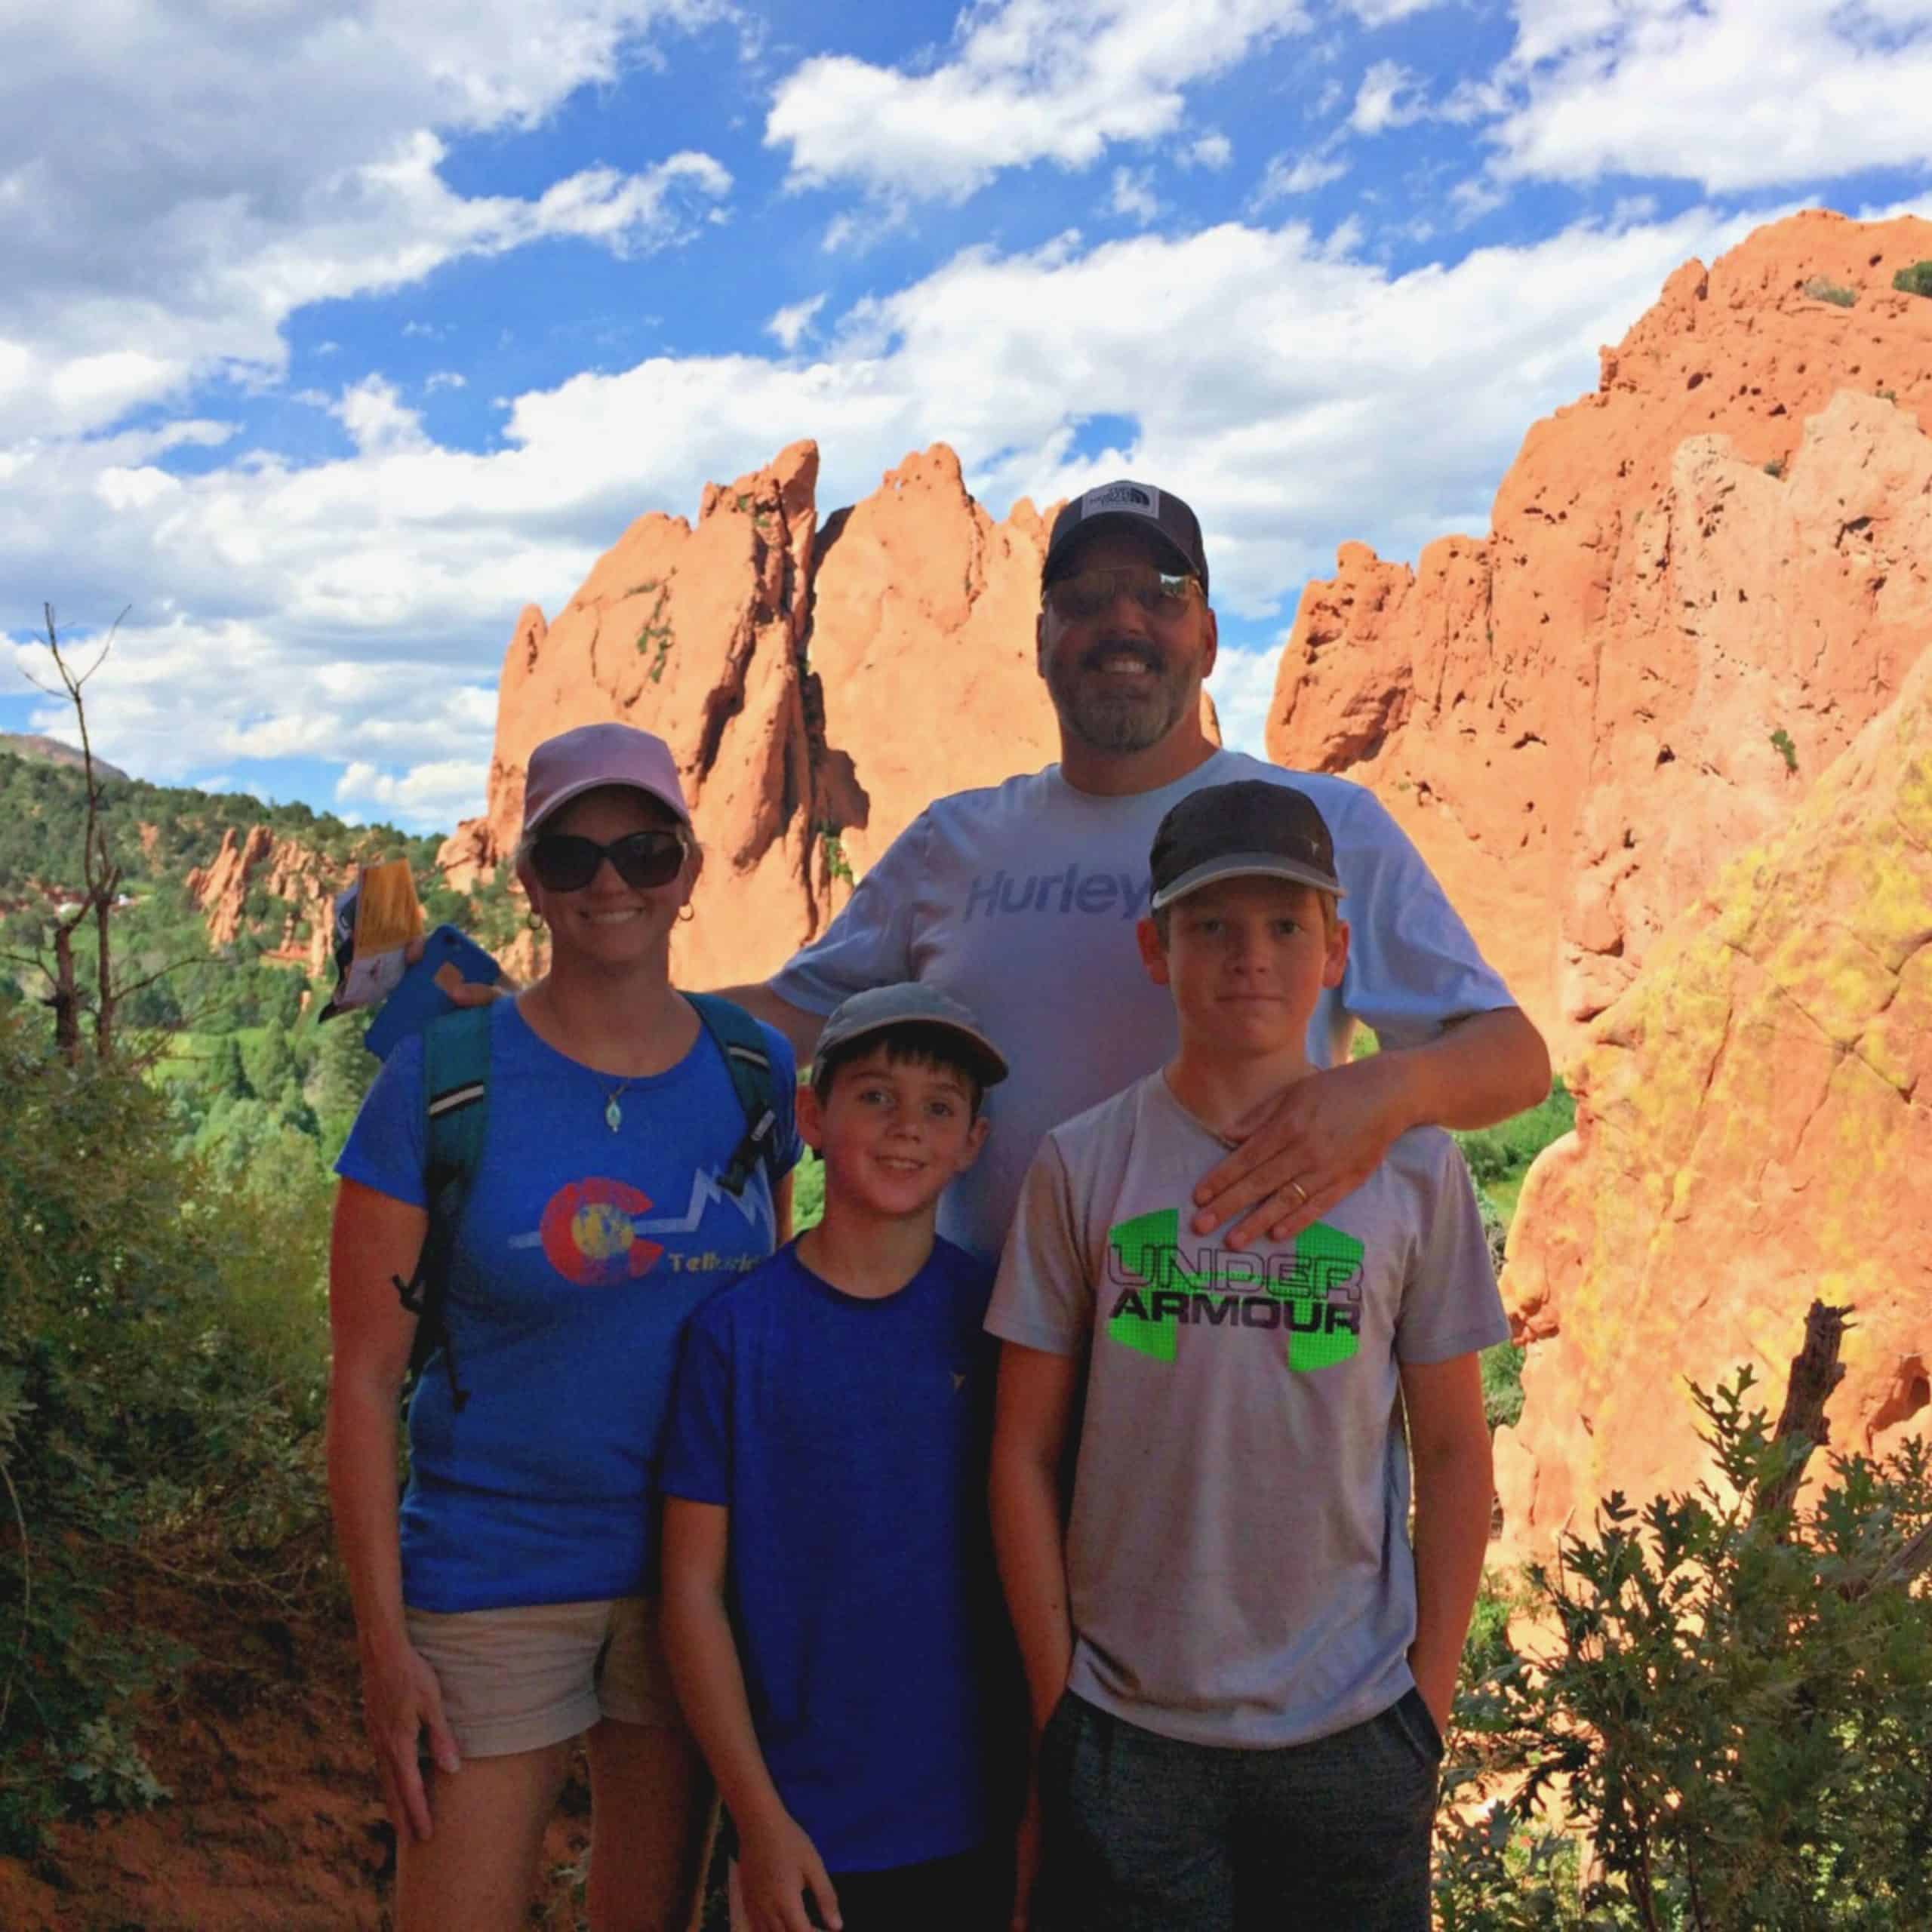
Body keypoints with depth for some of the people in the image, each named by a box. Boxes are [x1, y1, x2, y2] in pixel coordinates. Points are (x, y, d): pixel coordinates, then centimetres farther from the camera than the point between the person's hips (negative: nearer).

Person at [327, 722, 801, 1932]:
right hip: (493, 1584, -3)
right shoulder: (439, 1078, -9)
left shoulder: (753, 1070, 1)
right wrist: (384, 1638, -10)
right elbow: (365, 1377, -8)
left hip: (701, 1569, 3)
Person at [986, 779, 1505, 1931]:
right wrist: (1057, 1695, 0)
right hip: (1126, 1734, 0)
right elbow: (1026, 1452, 0)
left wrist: (1431, 1700, 1)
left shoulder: (1413, 1167, -3)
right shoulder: (1084, 1166, -4)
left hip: (1355, 1729, 1)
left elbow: (1452, 1450, 3)